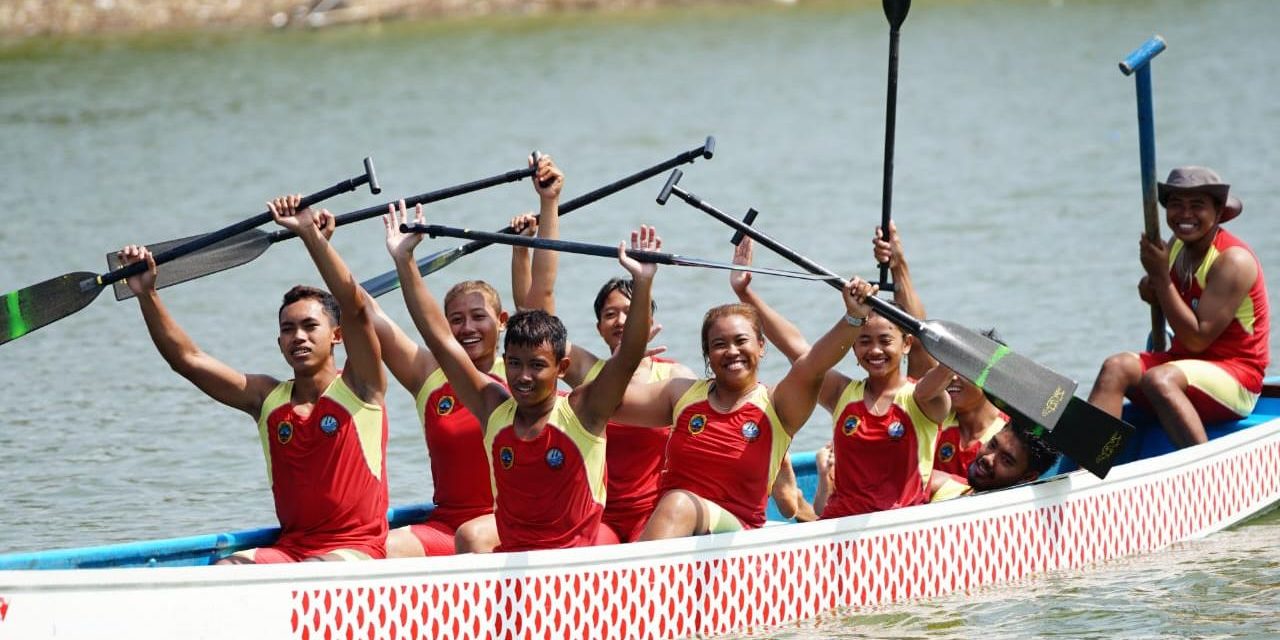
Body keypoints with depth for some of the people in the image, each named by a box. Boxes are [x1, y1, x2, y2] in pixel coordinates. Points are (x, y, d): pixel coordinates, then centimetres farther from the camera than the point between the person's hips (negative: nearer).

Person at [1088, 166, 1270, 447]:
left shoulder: (1233, 261, -15)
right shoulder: (1177, 245, 9)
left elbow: (1197, 339, -20)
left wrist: (1161, 276, -19)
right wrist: (1150, 285, -10)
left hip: (1236, 377, -8)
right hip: (1182, 361, 8)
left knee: (1159, 379, -34)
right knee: (1116, 367, -17)